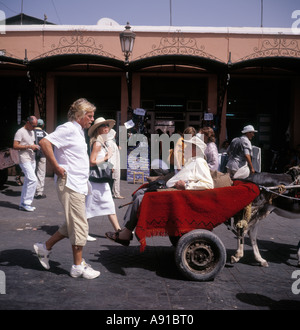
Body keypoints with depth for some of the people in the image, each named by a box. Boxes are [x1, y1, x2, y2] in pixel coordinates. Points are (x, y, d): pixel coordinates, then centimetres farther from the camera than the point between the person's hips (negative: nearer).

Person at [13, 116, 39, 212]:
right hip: (25, 160, -9)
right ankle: (26, 202, -10)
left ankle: (23, 204, 15)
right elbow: (15, 146, -15)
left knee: (28, 182, 9)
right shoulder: (20, 132, -8)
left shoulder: (32, 132, 19)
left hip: (32, 160, 9)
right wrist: (29, 146, -18)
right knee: (33, 180, -18)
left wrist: (35, 147, 6)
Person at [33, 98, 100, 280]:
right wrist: (57, 168, -21)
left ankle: (45, 247, 27)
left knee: (72, 225, 17)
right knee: (80, 226, -3)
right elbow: (45, 143, -24)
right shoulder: (68, 128, -12)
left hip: (79, 185, 10)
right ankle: (78, 266, 8)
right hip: (70, 184, -10)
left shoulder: (79, 131, 18)